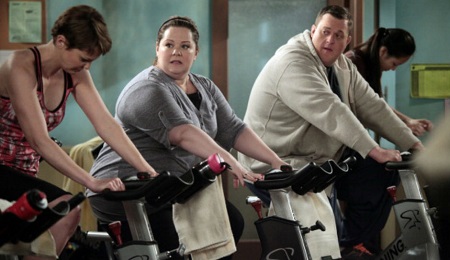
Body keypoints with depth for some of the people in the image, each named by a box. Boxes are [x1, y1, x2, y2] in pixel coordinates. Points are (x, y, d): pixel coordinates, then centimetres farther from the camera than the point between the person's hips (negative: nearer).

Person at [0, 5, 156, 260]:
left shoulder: (75, 74, 0)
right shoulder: (22, 66, -22)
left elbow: (107, 125, -3)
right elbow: (39, 140, -29)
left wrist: (151, 173, -13)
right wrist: (92, 182, -34)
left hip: (23, 171, 8)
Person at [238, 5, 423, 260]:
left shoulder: (344, 67, 9)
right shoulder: (292, 62, -21)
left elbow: (373, 106, 7)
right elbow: (330, 112, -30)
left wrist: (414, 144, -1)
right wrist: (373, 150, -33)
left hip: (322, 158, 10)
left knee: (382, 171, 1)